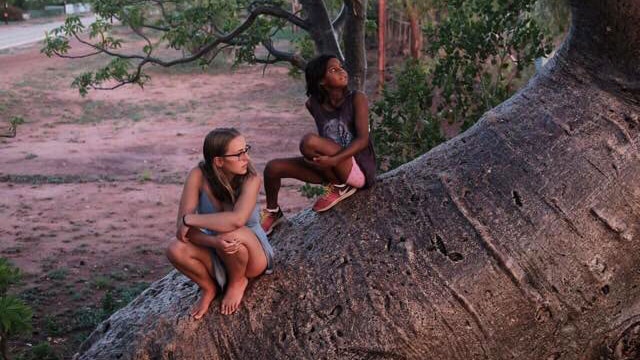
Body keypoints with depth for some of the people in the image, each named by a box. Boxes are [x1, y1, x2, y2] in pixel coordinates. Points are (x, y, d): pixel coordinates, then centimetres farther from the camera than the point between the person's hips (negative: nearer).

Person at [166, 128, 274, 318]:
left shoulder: (251, 179, -23)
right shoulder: (198, 176, -19)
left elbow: (237, 219, -41)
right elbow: (182, 226, -23)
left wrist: (190, 219, -33)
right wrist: (213, 241, -40)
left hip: (254, 255, -2)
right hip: (216, 254, 2)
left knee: (231, 234, -35)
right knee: (176, 250, -27)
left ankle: (238, 282, -1)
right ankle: (209, 287, 4)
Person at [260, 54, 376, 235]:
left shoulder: (357, 99, -11)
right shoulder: (313, 104, 1)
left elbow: (363, 139, -19)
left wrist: (334, 160, -32)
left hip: (360, 170, -5)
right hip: (333, 170, 6)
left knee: (308, 142, -28)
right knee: (273, 167, -3)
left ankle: (340, 187, -6)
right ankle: (273, 212, 25)